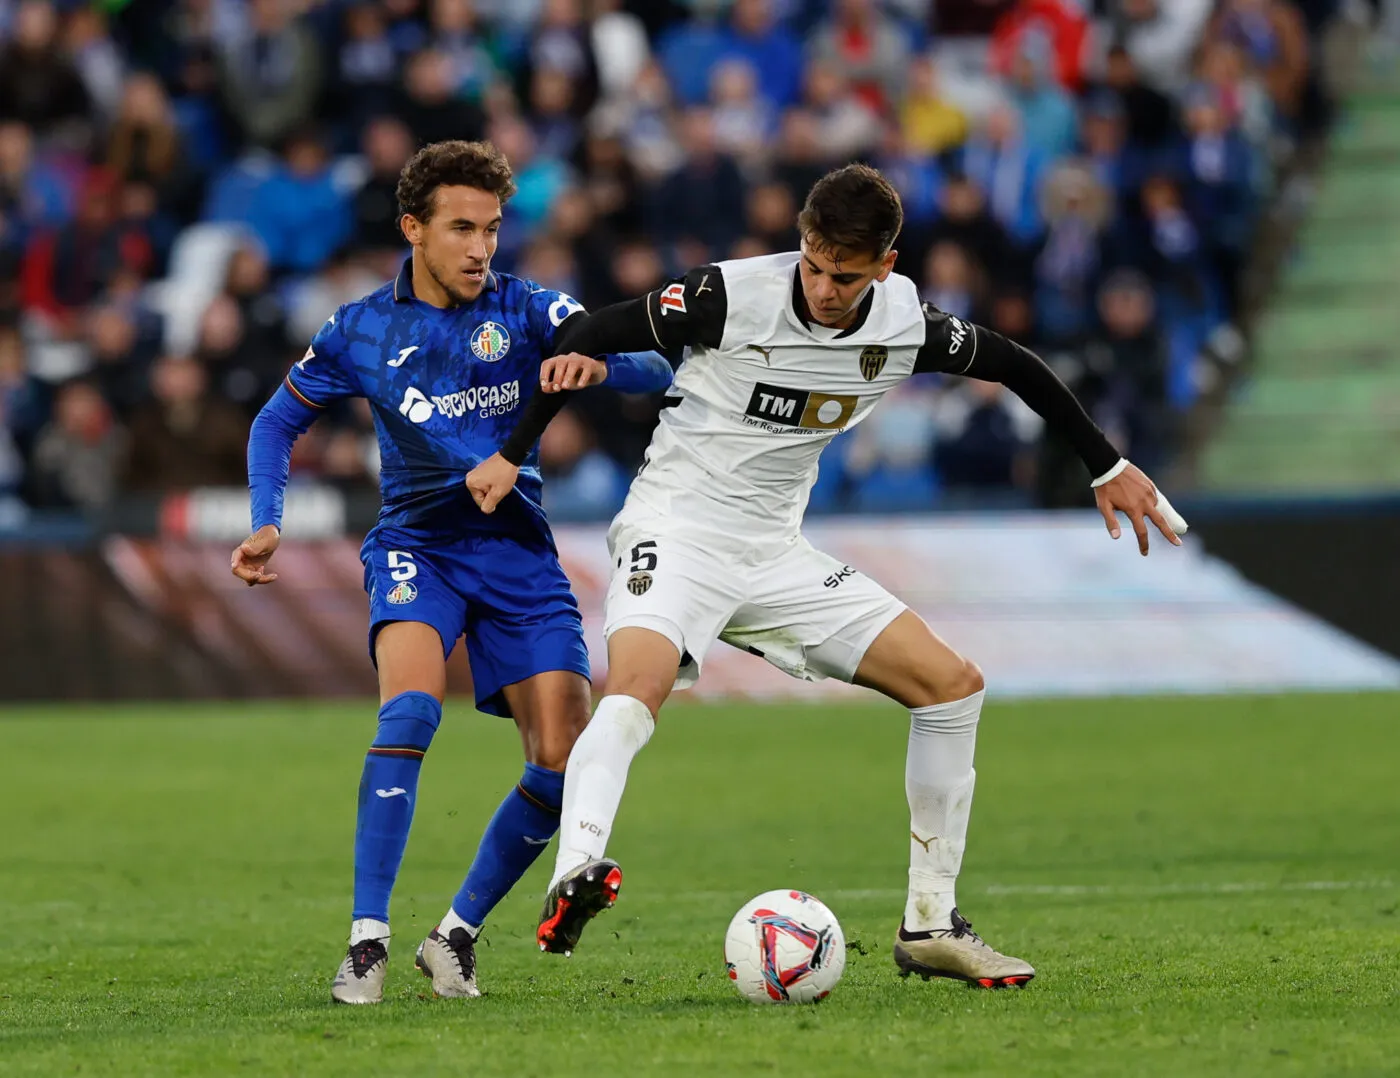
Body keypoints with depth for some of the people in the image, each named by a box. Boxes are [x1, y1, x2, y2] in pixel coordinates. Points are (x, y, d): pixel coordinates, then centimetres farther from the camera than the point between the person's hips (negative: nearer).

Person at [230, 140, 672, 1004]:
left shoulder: (526, 311, -3)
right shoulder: (363, 331, 0)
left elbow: (653, 371, -15)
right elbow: (279, 422, 13)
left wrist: (596, 364, -39)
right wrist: (267, 526, -4)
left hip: (517, 550, 2)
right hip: (417, 542, -1)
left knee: (566, 764, -9)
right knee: (412, 708, -29)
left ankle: (459, 934, 10)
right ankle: (367, 938, -25)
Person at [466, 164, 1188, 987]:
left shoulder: (905, 326, -5)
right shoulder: (733, 295, -18)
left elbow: (1015, 366, 14)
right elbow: (593, 334, -7)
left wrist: (1109, 470, 19)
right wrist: (512, 456, -7)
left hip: (775, 553, 6)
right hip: (677, 526, -6)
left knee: (952, 684, 0)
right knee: (639, 685, -36)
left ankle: (930, 926, 8)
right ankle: (573, 880, -54)